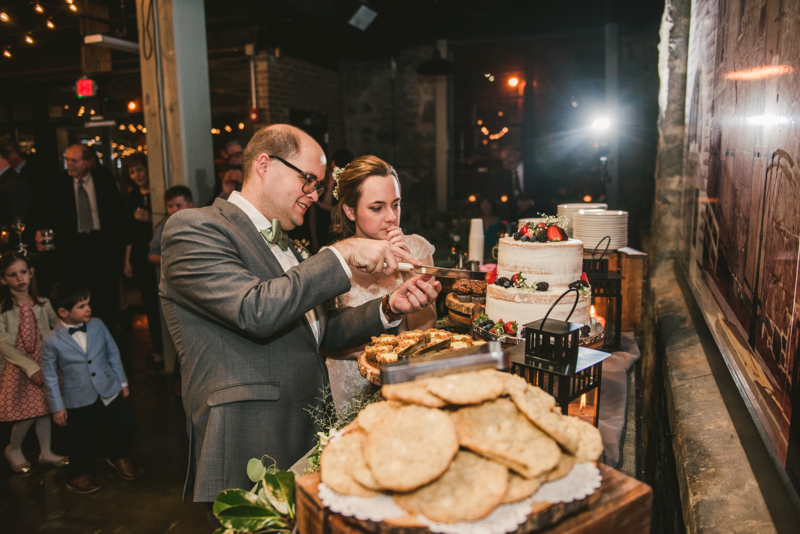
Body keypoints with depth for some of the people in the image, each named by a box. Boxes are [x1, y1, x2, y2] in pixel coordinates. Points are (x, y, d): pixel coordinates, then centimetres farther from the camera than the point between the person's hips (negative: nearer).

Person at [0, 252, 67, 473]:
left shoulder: (42, 304, -2)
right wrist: (31, 367, -21)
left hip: (42, 363, 3)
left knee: (43, 408, 12)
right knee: (26, 414, -1)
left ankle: (46, 452, 30)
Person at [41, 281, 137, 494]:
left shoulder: (97, 325, -6)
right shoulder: (52, 341, -14)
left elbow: (113, 353, 5)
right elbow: (50, 376, -6)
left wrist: (122, 381, 8)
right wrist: (57, 407, -3)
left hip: (110, 390, 3)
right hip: (79, 401, -3)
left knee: (124, 424, 9)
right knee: (81, 441, 11)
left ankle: (119, 457, 39)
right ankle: (77, 475, 38)